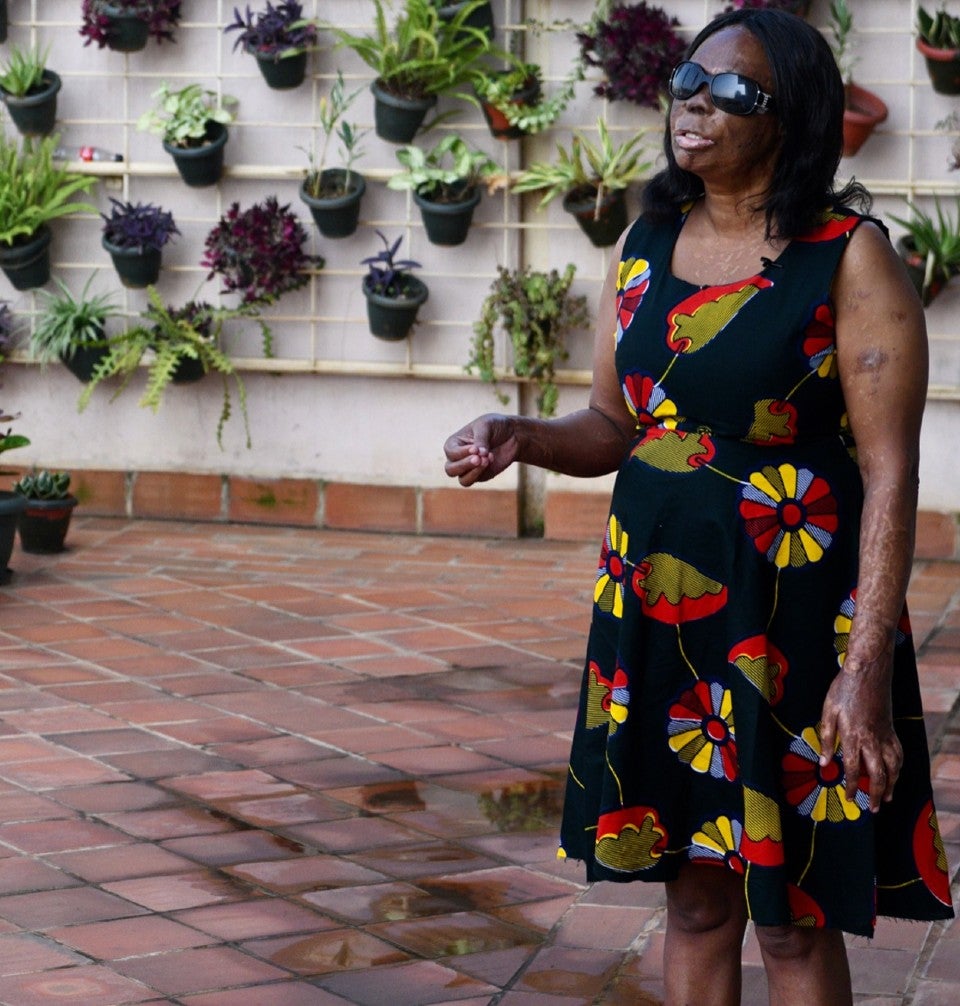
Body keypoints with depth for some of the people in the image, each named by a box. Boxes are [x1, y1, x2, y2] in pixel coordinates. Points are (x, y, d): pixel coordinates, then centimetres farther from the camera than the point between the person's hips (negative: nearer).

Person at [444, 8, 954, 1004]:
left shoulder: (850, 258, -9)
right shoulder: (643, 246, 8)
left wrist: (865, 666, -20)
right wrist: (520, 437, -7)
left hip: (792, 619, -5)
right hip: (655, 607, 5)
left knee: (792, 913, 2)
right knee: (693, 894, 11)